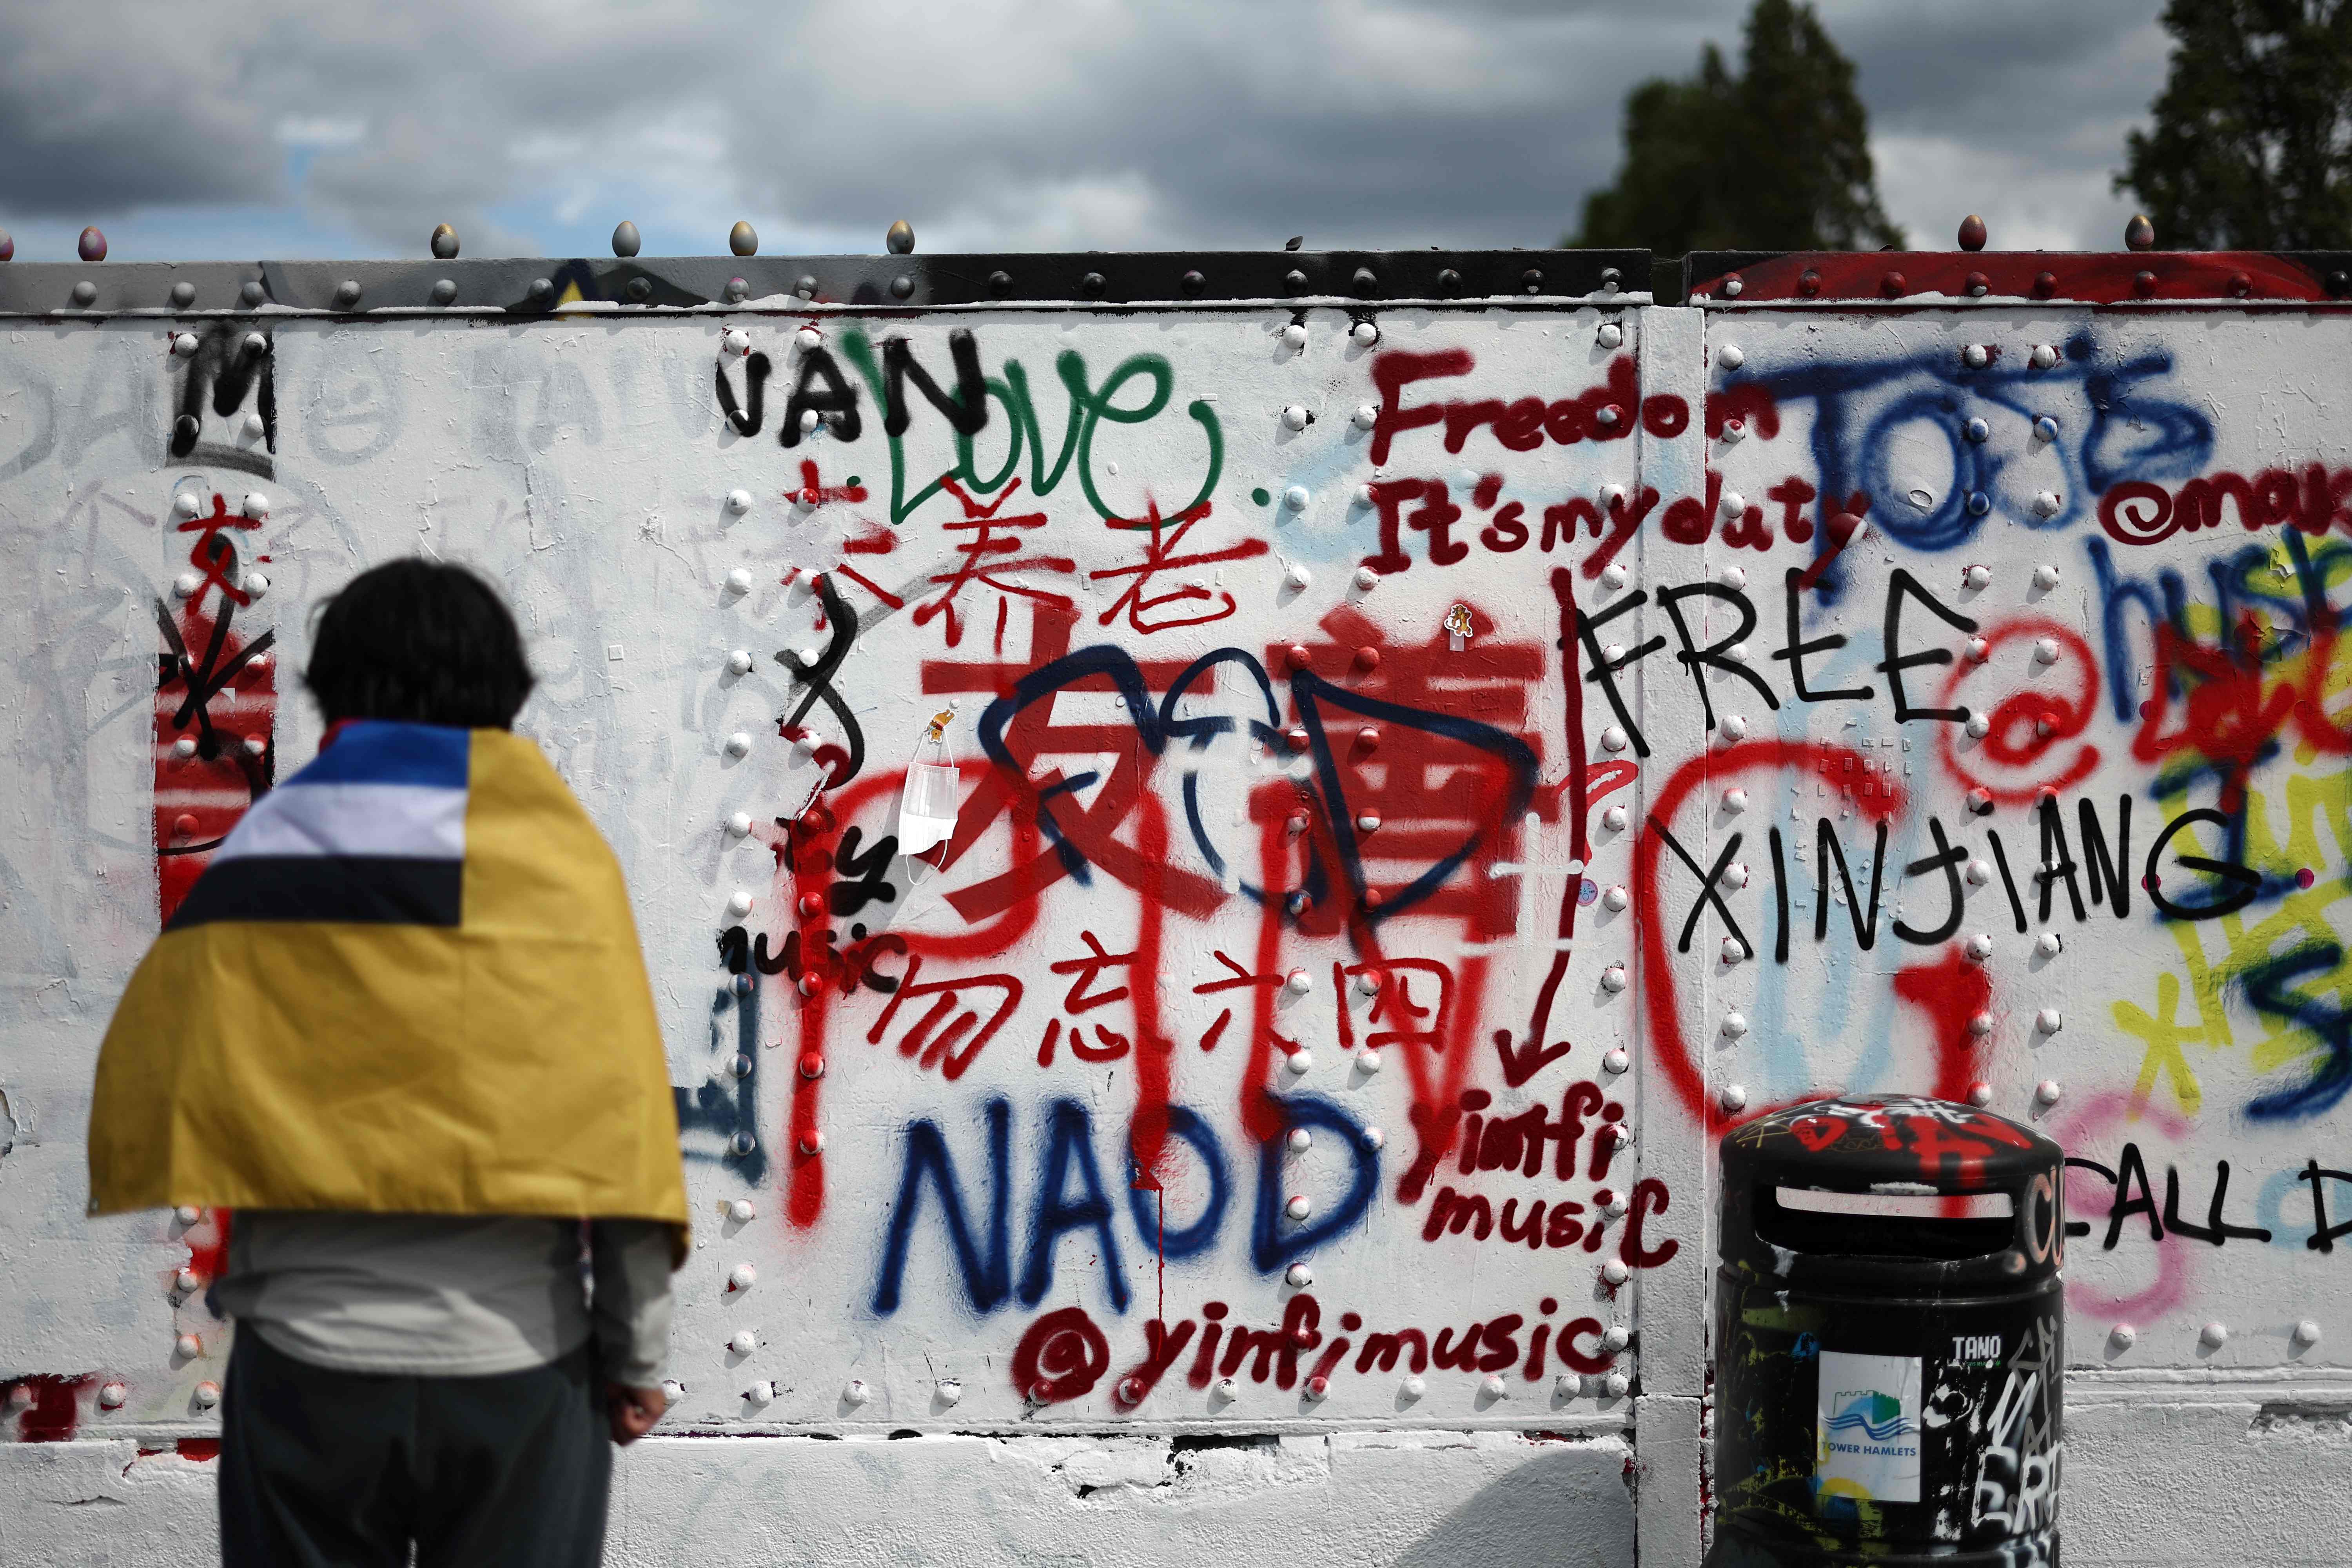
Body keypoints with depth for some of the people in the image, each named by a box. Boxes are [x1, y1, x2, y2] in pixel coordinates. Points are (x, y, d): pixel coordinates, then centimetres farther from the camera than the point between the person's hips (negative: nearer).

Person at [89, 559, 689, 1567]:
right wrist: (636, 1353, 2)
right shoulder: (555, 853, -3)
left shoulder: (252, 860, 2)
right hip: (513, 1359, -1)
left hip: (304, 1354, 1)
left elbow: (141, 1097, -1)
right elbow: (623, 1117, -6)